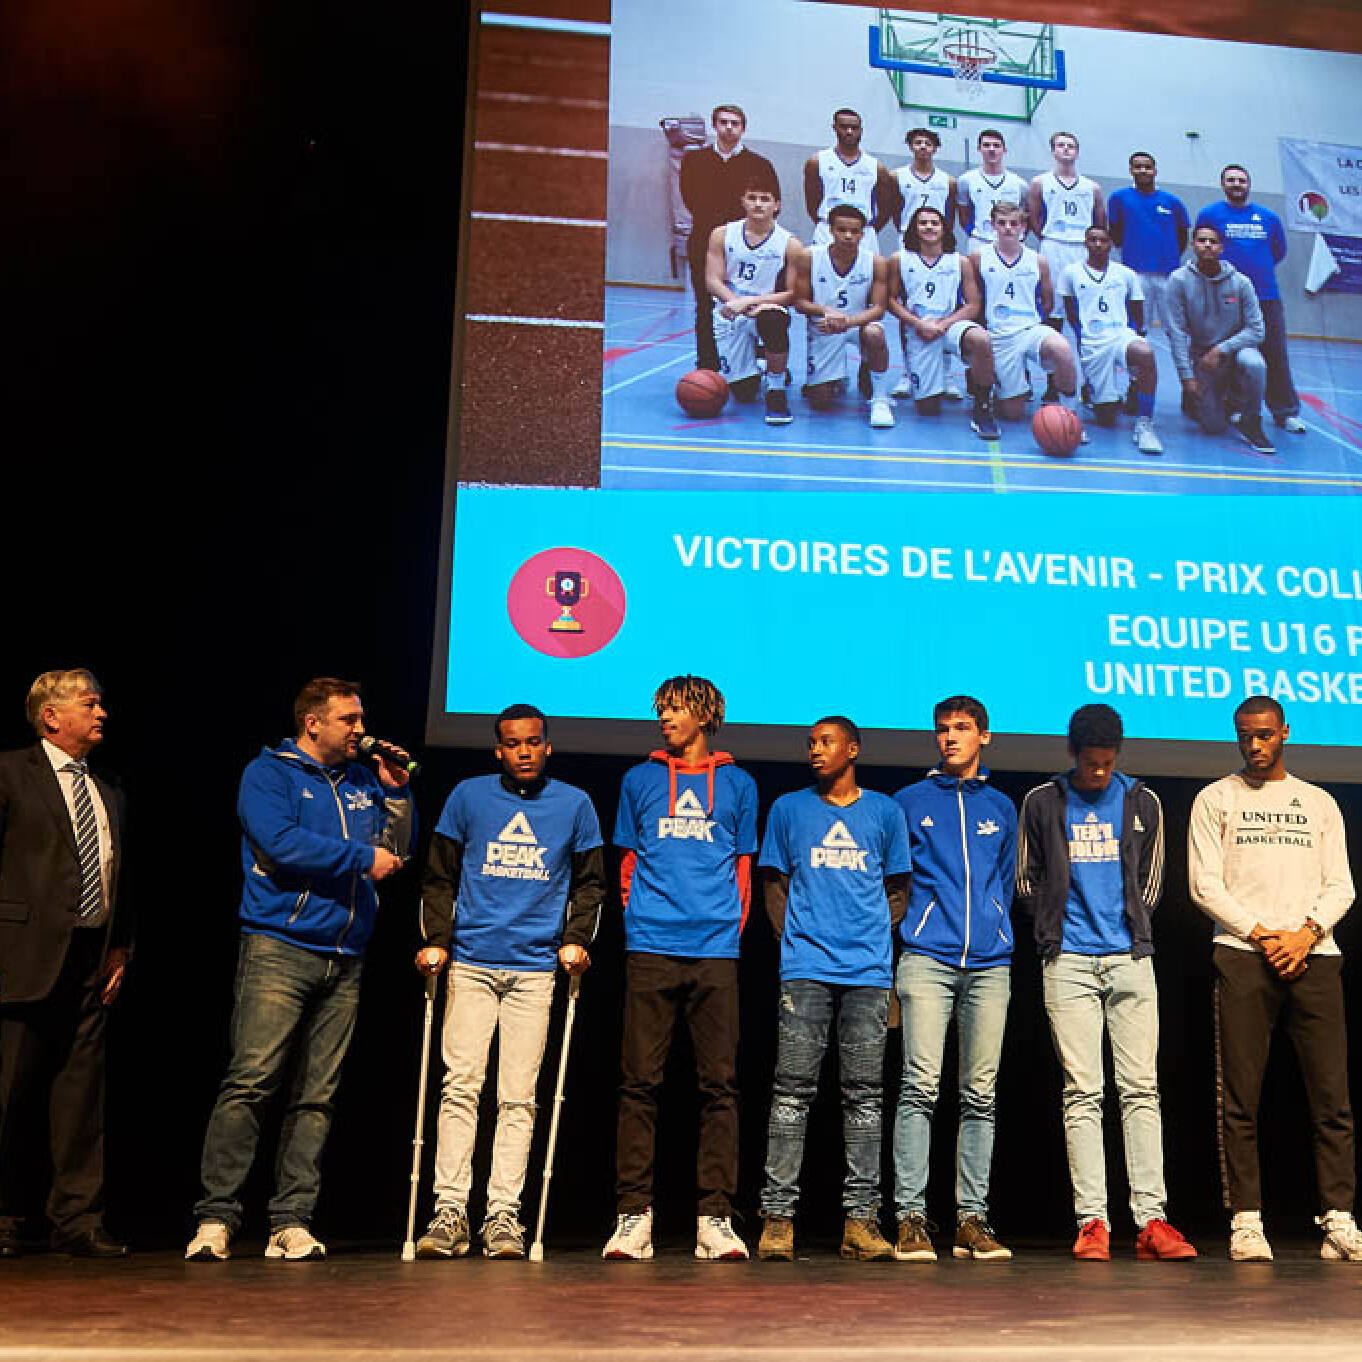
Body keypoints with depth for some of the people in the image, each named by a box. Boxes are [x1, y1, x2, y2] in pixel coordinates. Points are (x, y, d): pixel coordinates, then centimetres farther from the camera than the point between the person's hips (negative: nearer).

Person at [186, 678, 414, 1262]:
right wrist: (362, 857, -9)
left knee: (317, 1097, 4)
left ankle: (292, 1222, 8)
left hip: (344, 961, 5)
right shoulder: (269, 772, 2)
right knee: (249, 1082, -11)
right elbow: (282, 843, -14)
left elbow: (398, 852, 20)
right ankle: (216, 1217, -4)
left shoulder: (364, 779, 18)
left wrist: (395, 793, 6)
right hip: (279, 950, -5)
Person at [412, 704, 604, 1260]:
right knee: (460, 1084, -7)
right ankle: (450, 1209, -3)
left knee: (518, 1096, -2)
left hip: (536, 969, 0)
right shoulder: (468, 796, 8)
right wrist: (435, 939, 0)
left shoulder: (574, 804, 9)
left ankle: (503, 1214, 2)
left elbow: (589, 882, 14)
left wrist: (576, 939, 1)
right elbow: (439, 876, 11)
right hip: (471, 964, 0)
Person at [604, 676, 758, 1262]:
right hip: (650, 949, 0)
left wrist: (730, 927, 7)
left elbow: (743, 869, 17)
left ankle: (714, 1218, 2)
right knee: (639, 1082, -3)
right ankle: (633, 1215, 1)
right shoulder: (639, 780, 16)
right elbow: (628, 863, 19)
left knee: (719, 1083, -2)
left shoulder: (738, 784, 15)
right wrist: (639, 915, 8)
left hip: (716, 951, 0)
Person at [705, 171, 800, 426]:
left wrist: (751, 301, -20)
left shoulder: (789, 245, -6)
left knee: (773, 319, -42)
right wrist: (736, 302, -21)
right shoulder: (722, 235, 1)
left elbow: (792, 294, -8)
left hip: (769, 308, -2)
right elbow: (713, 281, -3)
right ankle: (755, 374, 39)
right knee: (743, 394, -3)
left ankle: (777, 393, -22)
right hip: (731, 316, 2)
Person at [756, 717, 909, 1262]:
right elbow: (774, 883, 15)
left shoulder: (884, 811, 13)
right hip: (805, 967, -1)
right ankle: (777, 1217, -3)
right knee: (793, 1089, -5)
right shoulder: (788, 809, 12)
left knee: (865, 1093, 1)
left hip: (869, 971, 1)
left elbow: (898, 888, 18)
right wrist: (792, 940, 4)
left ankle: (860, 1219, 6)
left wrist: (875, 940, 7)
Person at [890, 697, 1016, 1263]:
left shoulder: (1001, 808, 19)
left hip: (989, 963, 3)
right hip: (926, 958, -2)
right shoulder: (910, 801, 12)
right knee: (920, 1085, -11)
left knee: (980, 1094, 2)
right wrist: (907, 932, 9)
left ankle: (972, 1218, 7)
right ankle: (911, 1216, -8)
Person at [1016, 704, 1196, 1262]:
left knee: (1141, 1088, -2)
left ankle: (1150, 1218, 0)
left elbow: (1151, 879, 18)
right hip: (1069, 962, -1)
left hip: (1130, 959, 2)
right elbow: (1027, 879, 13)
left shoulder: (1143, 803, 10)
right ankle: (1092, 1221, -1)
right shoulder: (1041, 803, 6)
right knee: (1082, 1092, -3)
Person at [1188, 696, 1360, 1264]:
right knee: (1239, 1099, -4)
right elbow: (1205, 885, 2)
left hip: (1314, 956, 2)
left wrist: (1308, 933, -7)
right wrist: (1264, 936, -8)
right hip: (1243, 957, -2)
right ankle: (1247, 1222, 0)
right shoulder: (1215, 799, 11)